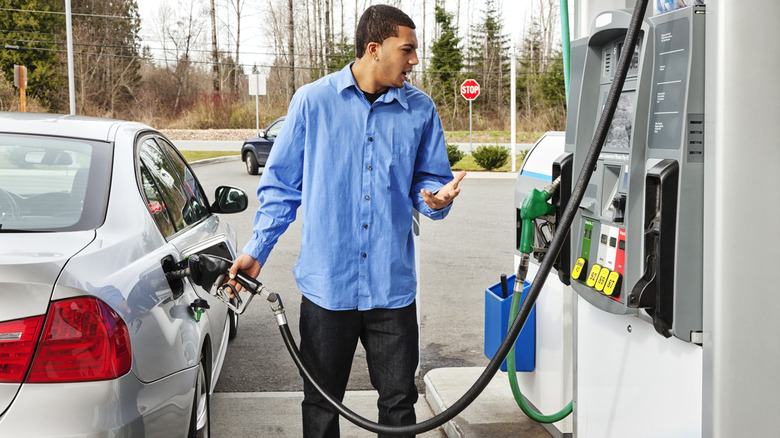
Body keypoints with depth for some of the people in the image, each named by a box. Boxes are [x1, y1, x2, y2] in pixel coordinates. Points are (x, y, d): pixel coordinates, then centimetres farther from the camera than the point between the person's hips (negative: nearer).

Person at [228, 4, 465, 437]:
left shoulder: (420, 110, 4)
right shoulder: (312, 101, -1)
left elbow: (428, 180, 12)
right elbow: (280, 184, 4)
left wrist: (436, 198, -12)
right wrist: (256, 250, -2)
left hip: (392, 285, 2)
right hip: (326, 283, -1)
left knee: (399, 401, 10)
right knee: (321, 402, 11)